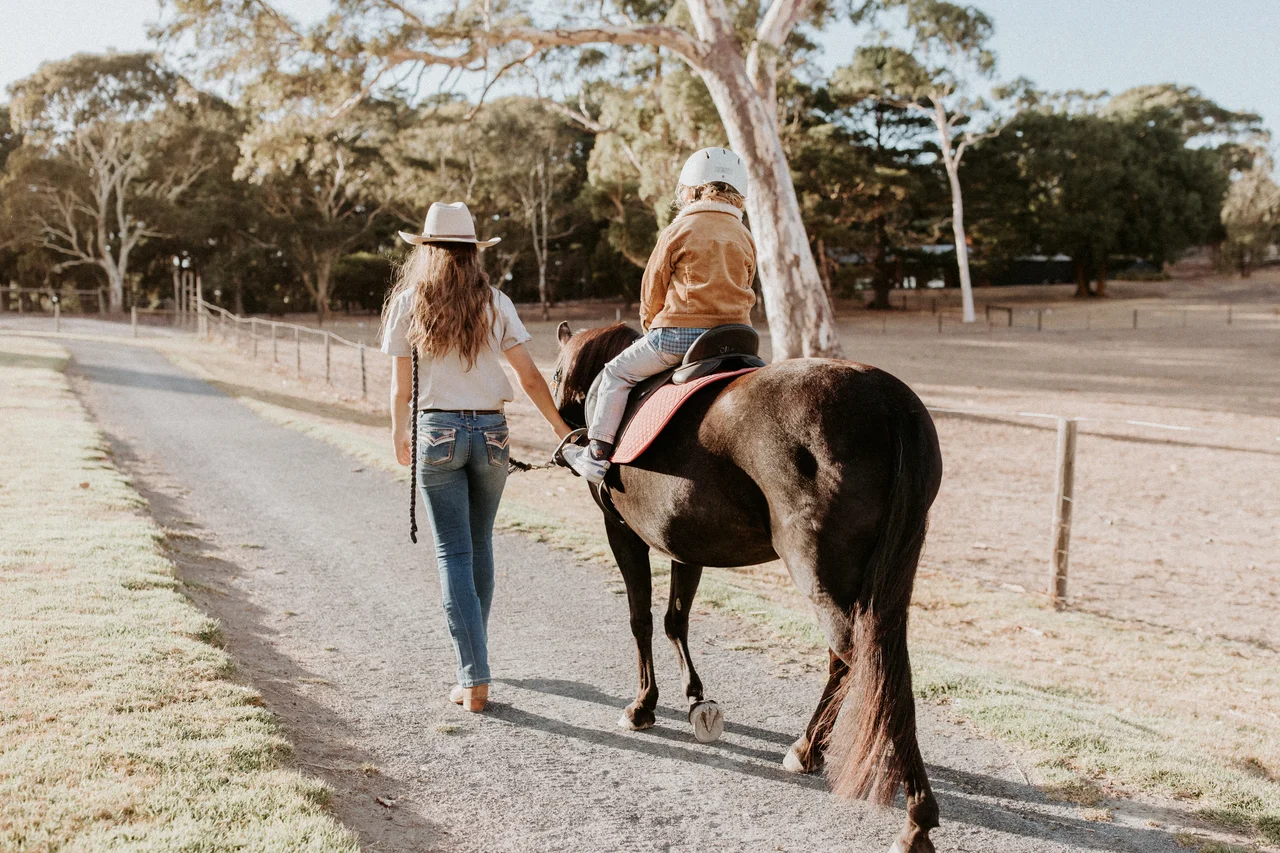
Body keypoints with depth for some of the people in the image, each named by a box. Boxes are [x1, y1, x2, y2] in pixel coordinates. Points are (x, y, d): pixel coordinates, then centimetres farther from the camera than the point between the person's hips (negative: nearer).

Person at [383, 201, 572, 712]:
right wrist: (562, 429, 7)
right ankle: (473, 648, 36)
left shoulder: (408, 303, -1)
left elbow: (401, 386, 1)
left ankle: (474, 679, -5)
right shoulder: (494, 303, 2)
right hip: (490, 432, 2)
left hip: (437, 431, -2)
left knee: (454, 553, 1)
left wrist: (399, 438, 16)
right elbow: (529, 377, -1)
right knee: (480, 545, 19)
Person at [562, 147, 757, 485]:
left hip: (680, 333, -5)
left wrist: (651, 327, 20)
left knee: (617, 373, 11)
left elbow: (652, 291, 3)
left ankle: (598, 454, 9)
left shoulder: (678, 231, -2)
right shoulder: (745, 238, 12)